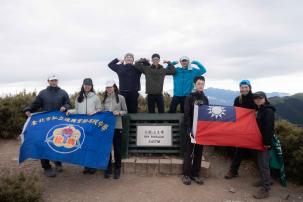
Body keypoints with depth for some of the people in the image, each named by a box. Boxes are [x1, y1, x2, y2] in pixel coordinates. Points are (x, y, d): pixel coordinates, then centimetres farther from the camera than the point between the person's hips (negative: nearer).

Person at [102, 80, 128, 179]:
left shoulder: (121, 98, -1)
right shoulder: (104, 99, 9)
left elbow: (125, 111, 2)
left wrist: (119, 112, -15)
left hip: (117, 127, -3)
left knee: (117, 149, 5)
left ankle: (117, 169, 18)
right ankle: (108, 168, 23)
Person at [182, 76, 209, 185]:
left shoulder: (205, 99, 11)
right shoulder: (190, 97, -3)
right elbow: (186, 114, -9)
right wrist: (189, 128, -18)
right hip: (191, 128, -4)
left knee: (199, 152, 9)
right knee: (189, 152, 1)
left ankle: (195, 174, 18)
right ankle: (186, 174, 10)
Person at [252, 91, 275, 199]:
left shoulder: (268, 111, -15)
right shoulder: (260, 110, 13)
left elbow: (269, 127, -21)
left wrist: (267, 142, -22)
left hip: (265, 141, -9)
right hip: (260, 140, 9)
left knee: (263, 164, -5)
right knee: (261, 162, 18)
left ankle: (265, 189, 2)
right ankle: (266, 181, 33)